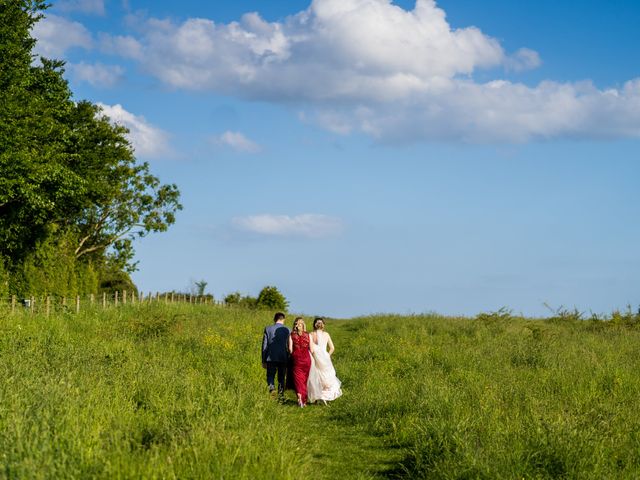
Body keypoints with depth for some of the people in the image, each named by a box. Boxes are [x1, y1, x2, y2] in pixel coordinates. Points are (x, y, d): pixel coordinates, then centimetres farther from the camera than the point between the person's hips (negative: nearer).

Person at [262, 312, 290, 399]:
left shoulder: (268, 329, -1)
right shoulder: (287, 330, -2)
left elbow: (264, 345, 1)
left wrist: (263, 360, 7)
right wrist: (289, 361, 8)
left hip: (271, 358, 0)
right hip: (283, 358, 0)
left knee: (270, 375, 8)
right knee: (281, 378, 12)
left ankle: (271, 386, -20)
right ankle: (281, 395, 9)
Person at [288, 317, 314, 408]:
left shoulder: (292, 335, -4)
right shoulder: (308, 335, -2)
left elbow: (290, 349, -8)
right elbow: (311, 350, -1)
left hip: (296, 359, -1)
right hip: (306, 359, 1)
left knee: (298, 379, 2)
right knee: (305, 380, 12)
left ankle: (299, 396, -22)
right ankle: (304, 400, 16)